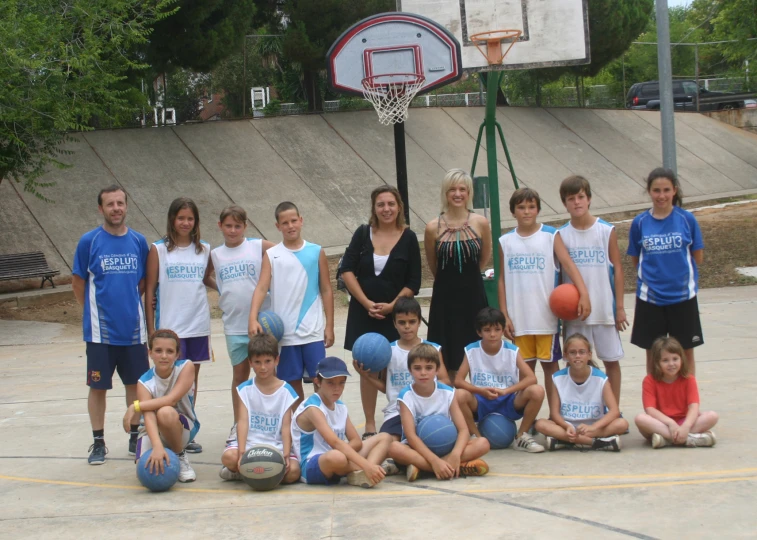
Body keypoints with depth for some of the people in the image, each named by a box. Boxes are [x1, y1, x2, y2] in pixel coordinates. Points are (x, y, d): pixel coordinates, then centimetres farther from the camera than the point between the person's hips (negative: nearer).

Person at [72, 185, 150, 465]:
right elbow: (78, 282, 2)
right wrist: (94, 312, 4)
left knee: (135, 384, 9)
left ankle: (135, 437, 23)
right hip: (100, 330, -2)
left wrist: (130, 305, 6)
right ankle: (98, 443, 14)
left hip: (133, 328, 3)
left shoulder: (138, 241, 3)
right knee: (98, 386, 3)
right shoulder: (89, 241, -5)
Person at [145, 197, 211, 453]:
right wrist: (151, 330, -5)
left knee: (192, 378, 8)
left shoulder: (204, 250, 8)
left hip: (198, 325, 3)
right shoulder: (158, 250, -1)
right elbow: (149, 289, -1)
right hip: (169, 326, -3)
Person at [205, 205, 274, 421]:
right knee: (239, 375, 11)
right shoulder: (215, 255, 6)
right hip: (234, 325, 3)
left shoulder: (260, 247, -4)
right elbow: (206, 277, 22)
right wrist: (222, 290, 7)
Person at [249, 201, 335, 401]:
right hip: (284, 332, 0)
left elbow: (326, 290, 6)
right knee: (292, 382, 7)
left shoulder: (316, 252, 4)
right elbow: (261, 288, -7)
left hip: (313, 330, 0)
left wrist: (329, 325, 2)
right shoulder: (271, 255, 3)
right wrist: (253, 318, -22)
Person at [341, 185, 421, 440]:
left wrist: (391, 306, -13)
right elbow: (347, 270, -1)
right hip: (363, 311, 2)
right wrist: (367, 303, -10)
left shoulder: (408, 238, -1)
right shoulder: (363, 234, 3)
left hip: (395, 313, -2)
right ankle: (369, 426, 12)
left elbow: (413, 283, -2)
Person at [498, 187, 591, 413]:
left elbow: (568, 264, -10)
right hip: (519, 318, 2)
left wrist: (583, 293, -25)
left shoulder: (551, 235, 0)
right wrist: (505, 316, 2)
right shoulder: (505, 241, 7)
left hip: (546, 316, -2)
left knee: (550, 365, 3)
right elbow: (503, 280, 9)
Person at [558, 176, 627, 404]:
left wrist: (620, 306, -3)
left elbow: (617, 269, 1)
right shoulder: (561, 235, 1)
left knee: (611, 360, 6)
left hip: (604, 308, 0)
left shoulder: (607, 231, -1)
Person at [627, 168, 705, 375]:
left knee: (686, 351, 8)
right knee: (652, 352, 9)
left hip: (682, 295, -1)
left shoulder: (687, 219, -5)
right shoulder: (640, 223, -3)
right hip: (650, 296, 1)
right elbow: (636, 260, 6)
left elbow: (698, 257, 1)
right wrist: (654, 272, -3)